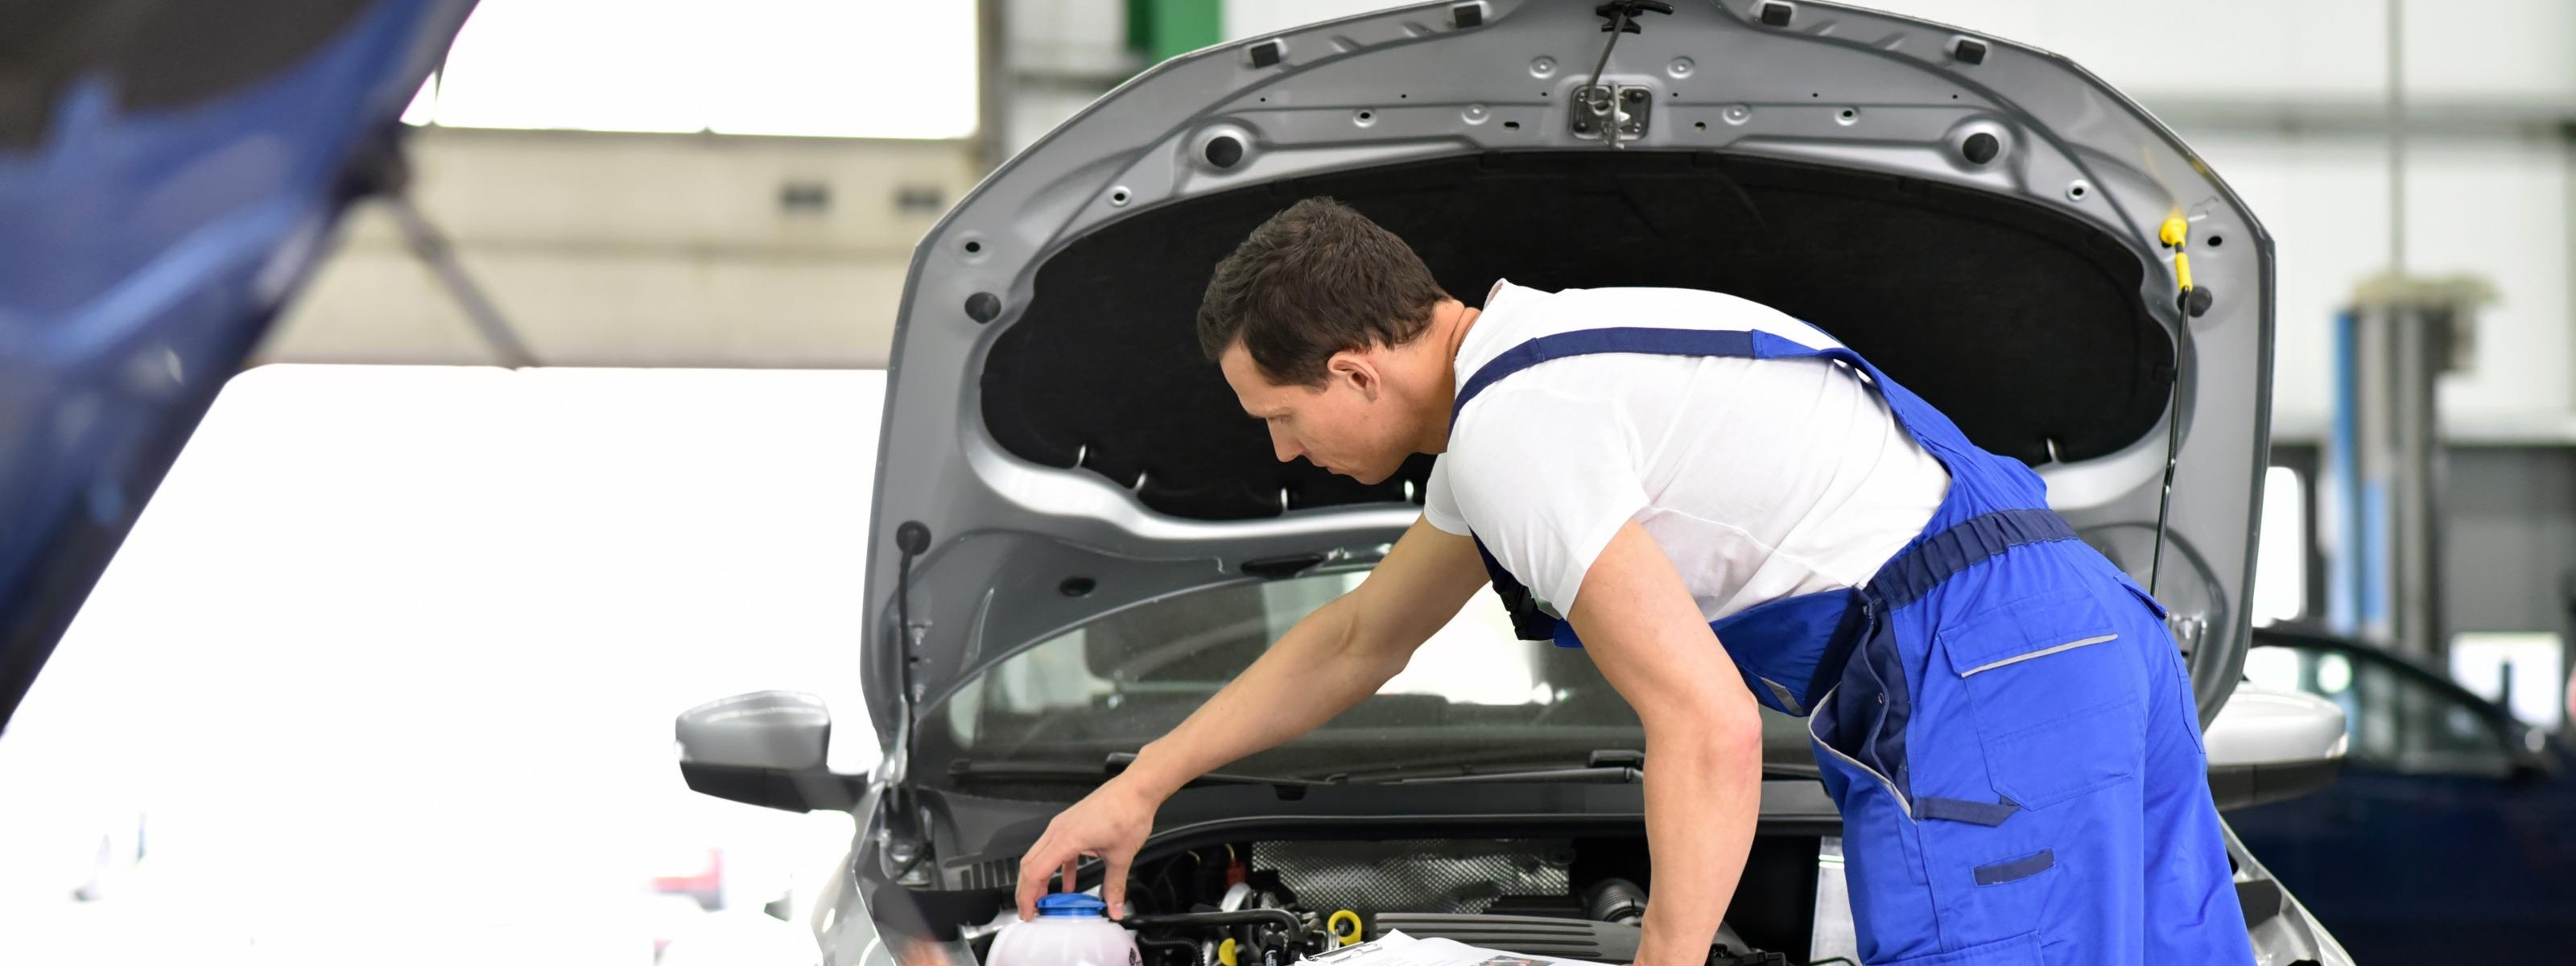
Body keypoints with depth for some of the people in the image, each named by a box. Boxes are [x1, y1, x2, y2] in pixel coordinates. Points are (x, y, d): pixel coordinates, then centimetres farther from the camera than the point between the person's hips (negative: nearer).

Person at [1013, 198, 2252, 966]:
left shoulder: (1513, 431, -12)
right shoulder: (1525, 368, 22)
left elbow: (1708, 727, -19)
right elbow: (1355, 640, 36)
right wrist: (1140, 784, 40)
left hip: (1975, 683, -11)